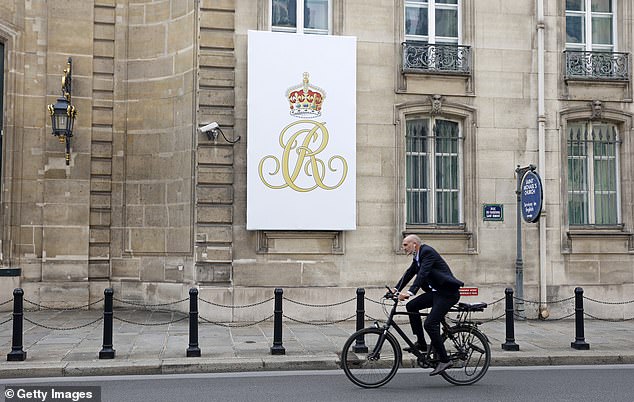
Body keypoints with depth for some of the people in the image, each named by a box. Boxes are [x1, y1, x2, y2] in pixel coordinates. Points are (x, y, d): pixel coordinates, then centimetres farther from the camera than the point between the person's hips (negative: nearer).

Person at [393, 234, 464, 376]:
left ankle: (444, 360, -6)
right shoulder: (418, 257, 14)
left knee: (430, 324, -16)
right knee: (411, 306, 3)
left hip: (448, 292, -10)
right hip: (437, 291, 10)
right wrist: (396, 289, 4)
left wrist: (410, 292, -37)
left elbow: (422, 273, -28)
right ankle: (421, 344, 8)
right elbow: (409, 273, 15)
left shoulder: (427, 252, -16)